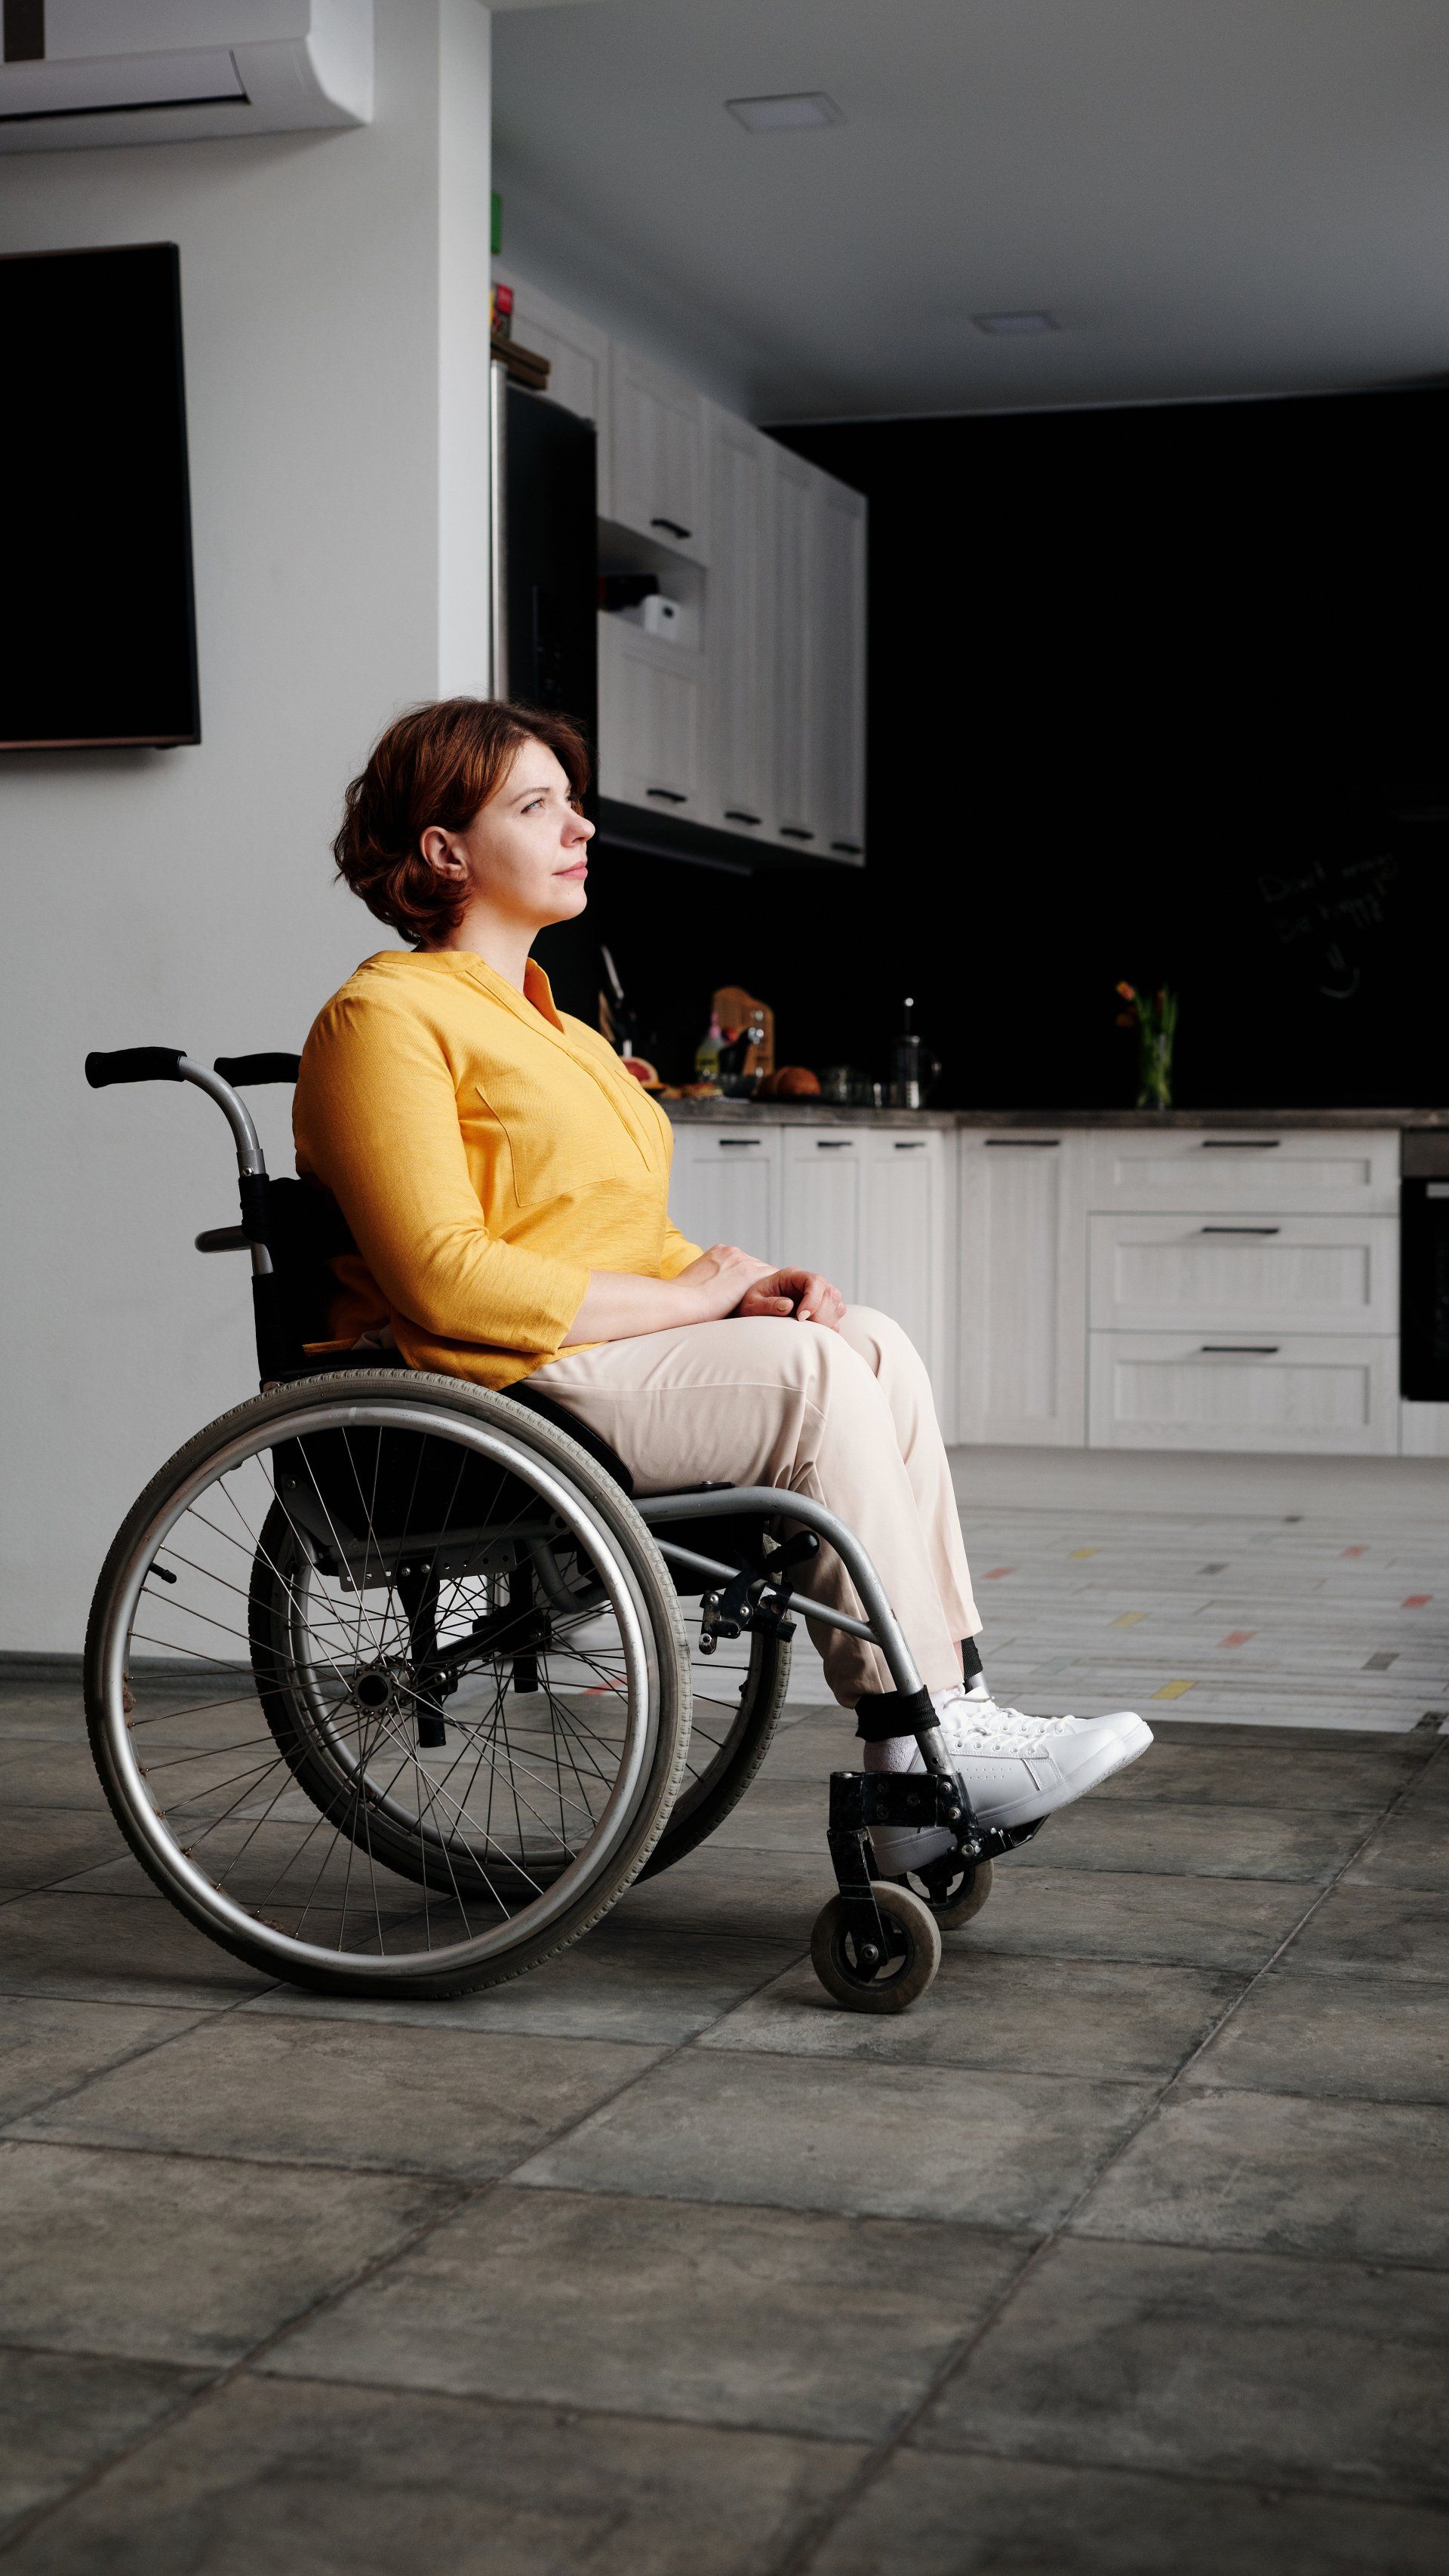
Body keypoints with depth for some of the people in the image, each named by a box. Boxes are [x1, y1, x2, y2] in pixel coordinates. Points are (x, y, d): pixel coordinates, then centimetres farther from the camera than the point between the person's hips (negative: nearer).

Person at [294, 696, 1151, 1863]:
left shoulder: (545, 1022, 24)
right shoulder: (388, 1017, -8)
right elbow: (446, 1280, -18)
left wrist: (742, 1283, 2)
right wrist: (686, 1297, -13)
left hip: (600, 1345, 9)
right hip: (487, 1384, -9)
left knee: (876, 1345, -11)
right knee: (814, 1371, -23)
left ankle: (955, 1709, -17)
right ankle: (917, 1758, -21)